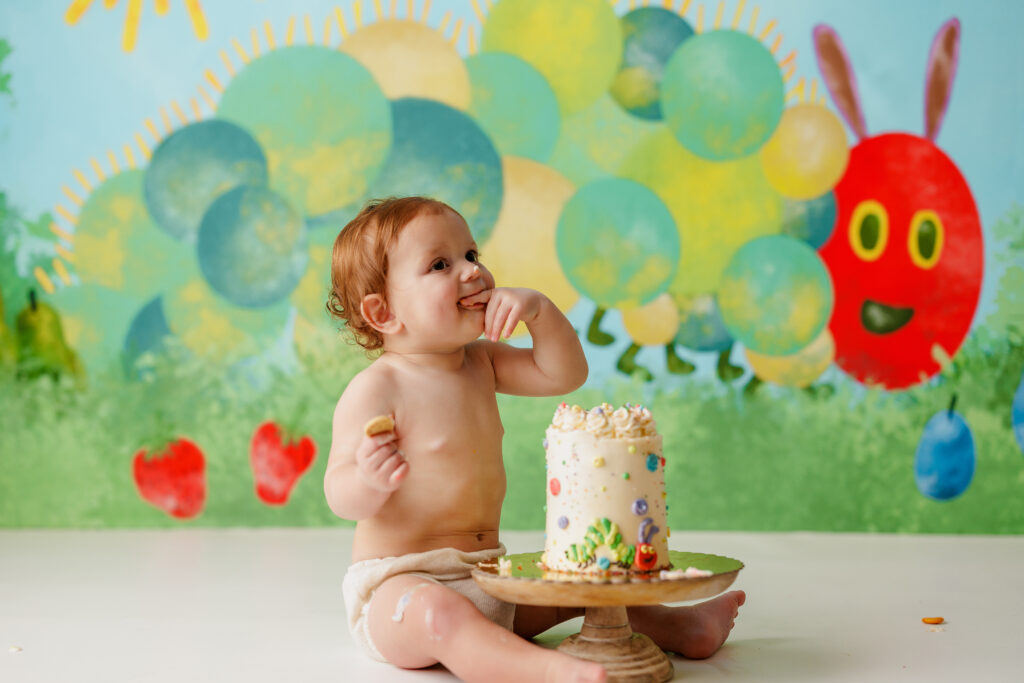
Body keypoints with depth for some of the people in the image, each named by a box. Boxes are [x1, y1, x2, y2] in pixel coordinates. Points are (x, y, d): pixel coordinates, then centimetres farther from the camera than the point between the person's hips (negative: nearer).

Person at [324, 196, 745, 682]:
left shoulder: (481, 363, 11)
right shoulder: (374, 390, -15)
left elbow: (564, 374, 10)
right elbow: (340, 496, -18)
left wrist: (538, 309, -5)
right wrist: (370, 480, -42)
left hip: (487, 572, 9)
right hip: (400, 582, -9)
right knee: (438, 614, -38)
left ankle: (674, 627, 26)